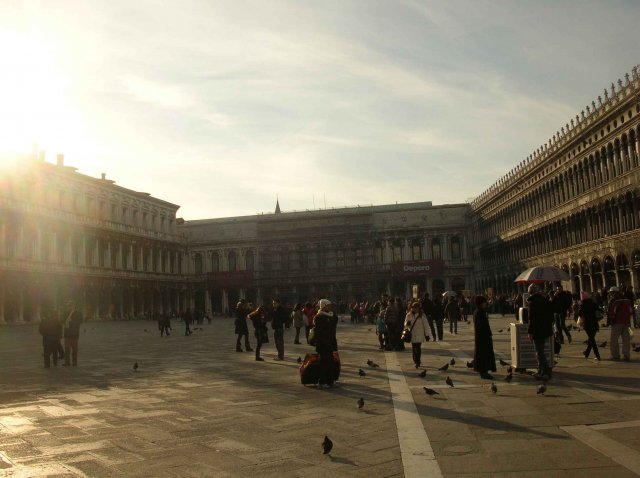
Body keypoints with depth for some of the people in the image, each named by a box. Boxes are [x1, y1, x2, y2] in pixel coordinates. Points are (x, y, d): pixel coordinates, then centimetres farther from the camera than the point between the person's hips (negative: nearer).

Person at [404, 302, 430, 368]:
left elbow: (426, 325, 3)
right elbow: (405, 324, 8)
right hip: (412, 334, 3)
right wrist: (407, 324, -17)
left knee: (418, 348, -10)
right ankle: (415, 361, 20)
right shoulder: (409, 315, 5)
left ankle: (417, 362, -7)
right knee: (413, 348, 7)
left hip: (420, 334, -3)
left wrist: (426, 335, 2)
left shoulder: (422, 315, -1)